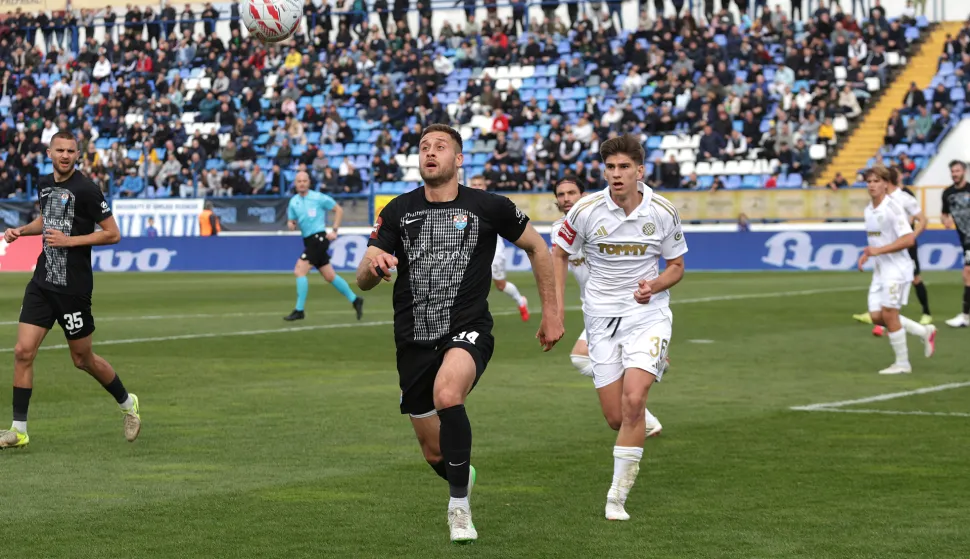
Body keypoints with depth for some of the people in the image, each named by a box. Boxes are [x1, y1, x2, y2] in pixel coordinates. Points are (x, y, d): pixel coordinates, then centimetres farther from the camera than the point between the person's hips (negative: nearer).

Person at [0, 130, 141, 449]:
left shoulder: (86, 189, -13)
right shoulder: (44, 184, 8)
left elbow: (113, 234, -12)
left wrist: (70, 240, -17)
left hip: (73, 287, -6)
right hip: (42, 282, 6)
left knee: (82, 358, 7)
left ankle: (127, 404, 31)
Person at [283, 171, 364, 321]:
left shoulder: (318, 197, -7)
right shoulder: (293, 202, 9)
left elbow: (339, 210, 0)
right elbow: (291, 221, 15)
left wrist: (334, 230, -7)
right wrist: (291, 224, -10)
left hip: (319, 238, -7)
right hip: (309, 240, 7)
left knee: (299, 271, -16)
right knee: (330, 276, 11)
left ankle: (299, 310, -12)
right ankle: (354, 300, 26)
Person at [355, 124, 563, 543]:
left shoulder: (488, 207, -2)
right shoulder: (398, 211, 3)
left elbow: (536, 247, 12)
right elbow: (363, 281, 0)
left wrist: (551, 312, 10)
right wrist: (373, 265, -24)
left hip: (467, 331, -3)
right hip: (414, 340, 3)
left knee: (447, 394, -36)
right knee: (435, 454, 9)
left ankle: (459, 504, -19)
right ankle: (463, 476, 48)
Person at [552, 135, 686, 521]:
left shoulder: (663, 212, -7)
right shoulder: (586, 210, -8)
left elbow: (676, 265, 6)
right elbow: (559, 253, 7)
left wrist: (655, 285, -16)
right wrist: (557, 309, -1)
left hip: (647, 313, -1)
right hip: (602, 316, 1)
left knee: (633, 401, -20)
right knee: (616, 418, 0)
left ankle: (618, 497, -10)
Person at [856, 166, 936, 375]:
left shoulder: (893, 209, -16)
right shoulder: (869, 210, 10)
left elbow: (908, 239, -22)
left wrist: (879, 250, -25)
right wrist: (867, 254, 8)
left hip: (896, 269, -8)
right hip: (880, 270, 8)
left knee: (889, 314, -8)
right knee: (877, 316, 4)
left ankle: (902, 363, 6)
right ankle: (925, 332, 21)